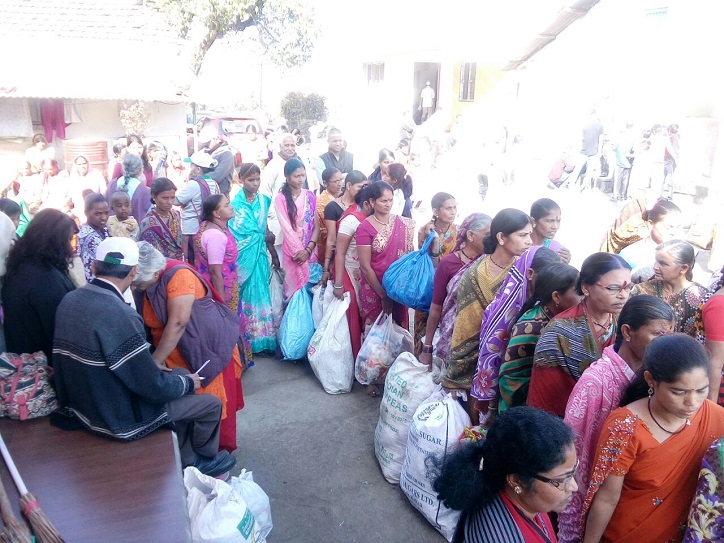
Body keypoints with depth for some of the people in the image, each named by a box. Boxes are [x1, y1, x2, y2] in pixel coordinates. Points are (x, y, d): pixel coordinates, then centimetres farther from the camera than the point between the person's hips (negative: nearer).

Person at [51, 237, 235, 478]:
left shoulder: (70, 300, -6)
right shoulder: (118, 315, -33)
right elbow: (153, 387, -26)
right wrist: (189, 382, -5)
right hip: (121, 417, -8)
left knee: (178, 378, 24)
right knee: (211, 403, 8)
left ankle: (187, 462, 35)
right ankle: (205, 457, 37)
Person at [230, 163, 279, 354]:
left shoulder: (264, 200, 7)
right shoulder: (236, 203, -4)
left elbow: (267, 231, 10)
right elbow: (236, 232, -6)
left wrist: (274, 254, 7)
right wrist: (265, 236, -4)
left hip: (260, 254, 3)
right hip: (243, 255, -3)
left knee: (260, 293, 7)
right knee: (243, 295, 2)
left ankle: (259, 340, 15)